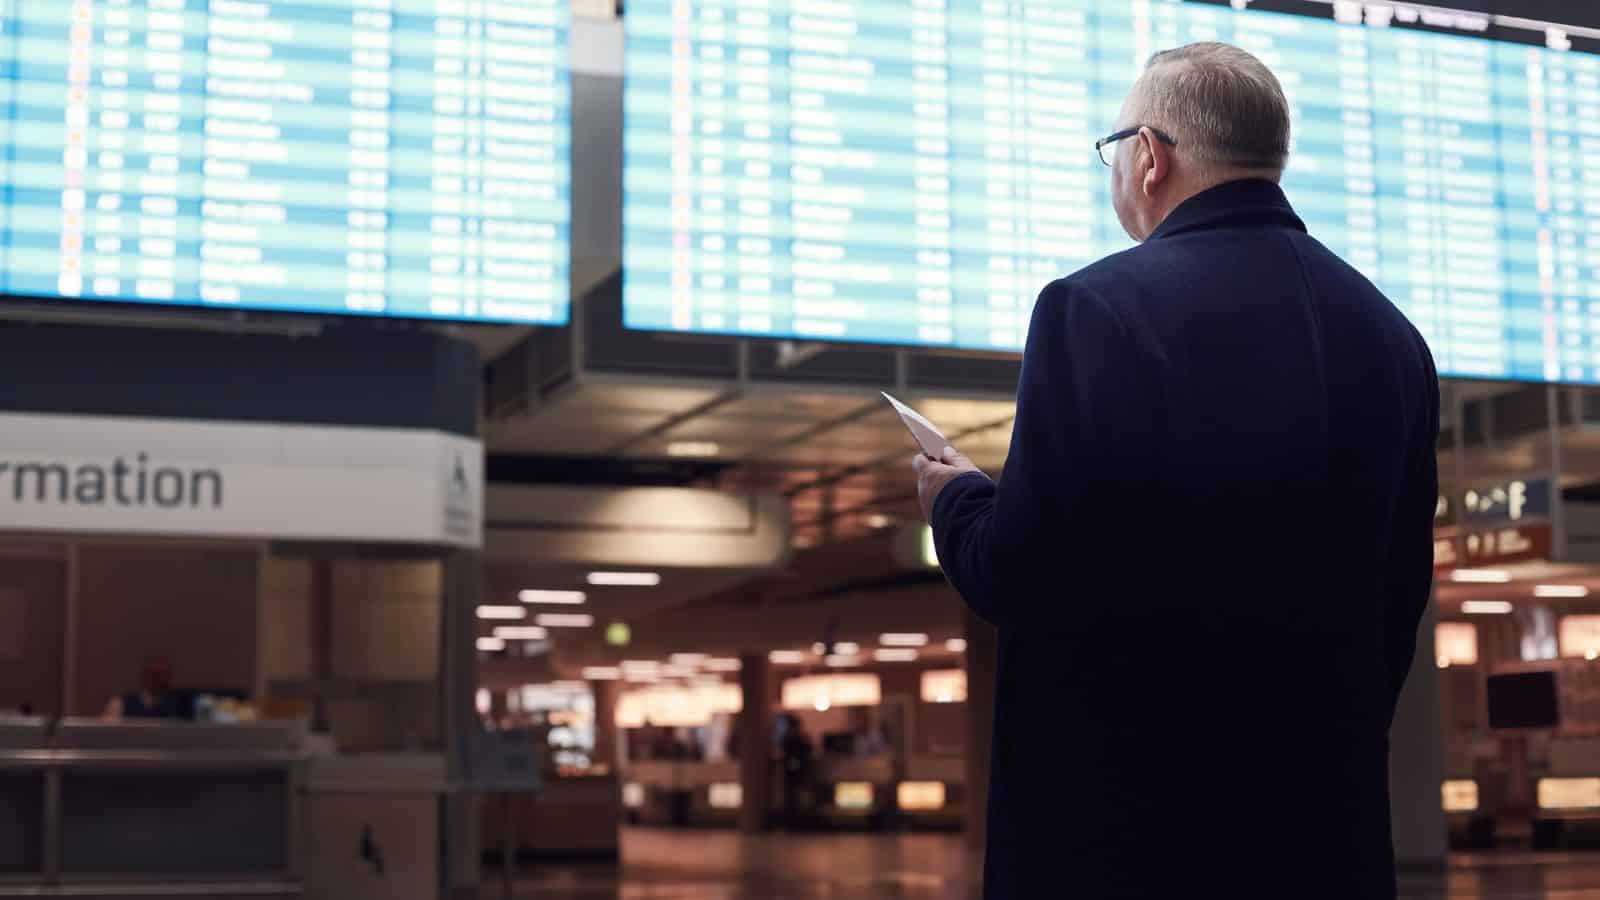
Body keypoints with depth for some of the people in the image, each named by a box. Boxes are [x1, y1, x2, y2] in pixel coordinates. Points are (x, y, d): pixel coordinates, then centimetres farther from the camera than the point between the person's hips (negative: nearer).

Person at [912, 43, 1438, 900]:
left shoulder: (1097, 308, -14)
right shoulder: (1393, 337, 5)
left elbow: (1014, 578, -15)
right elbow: (1397, 606, 9)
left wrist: (957, 500, 7)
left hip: (1121, 813, -5)